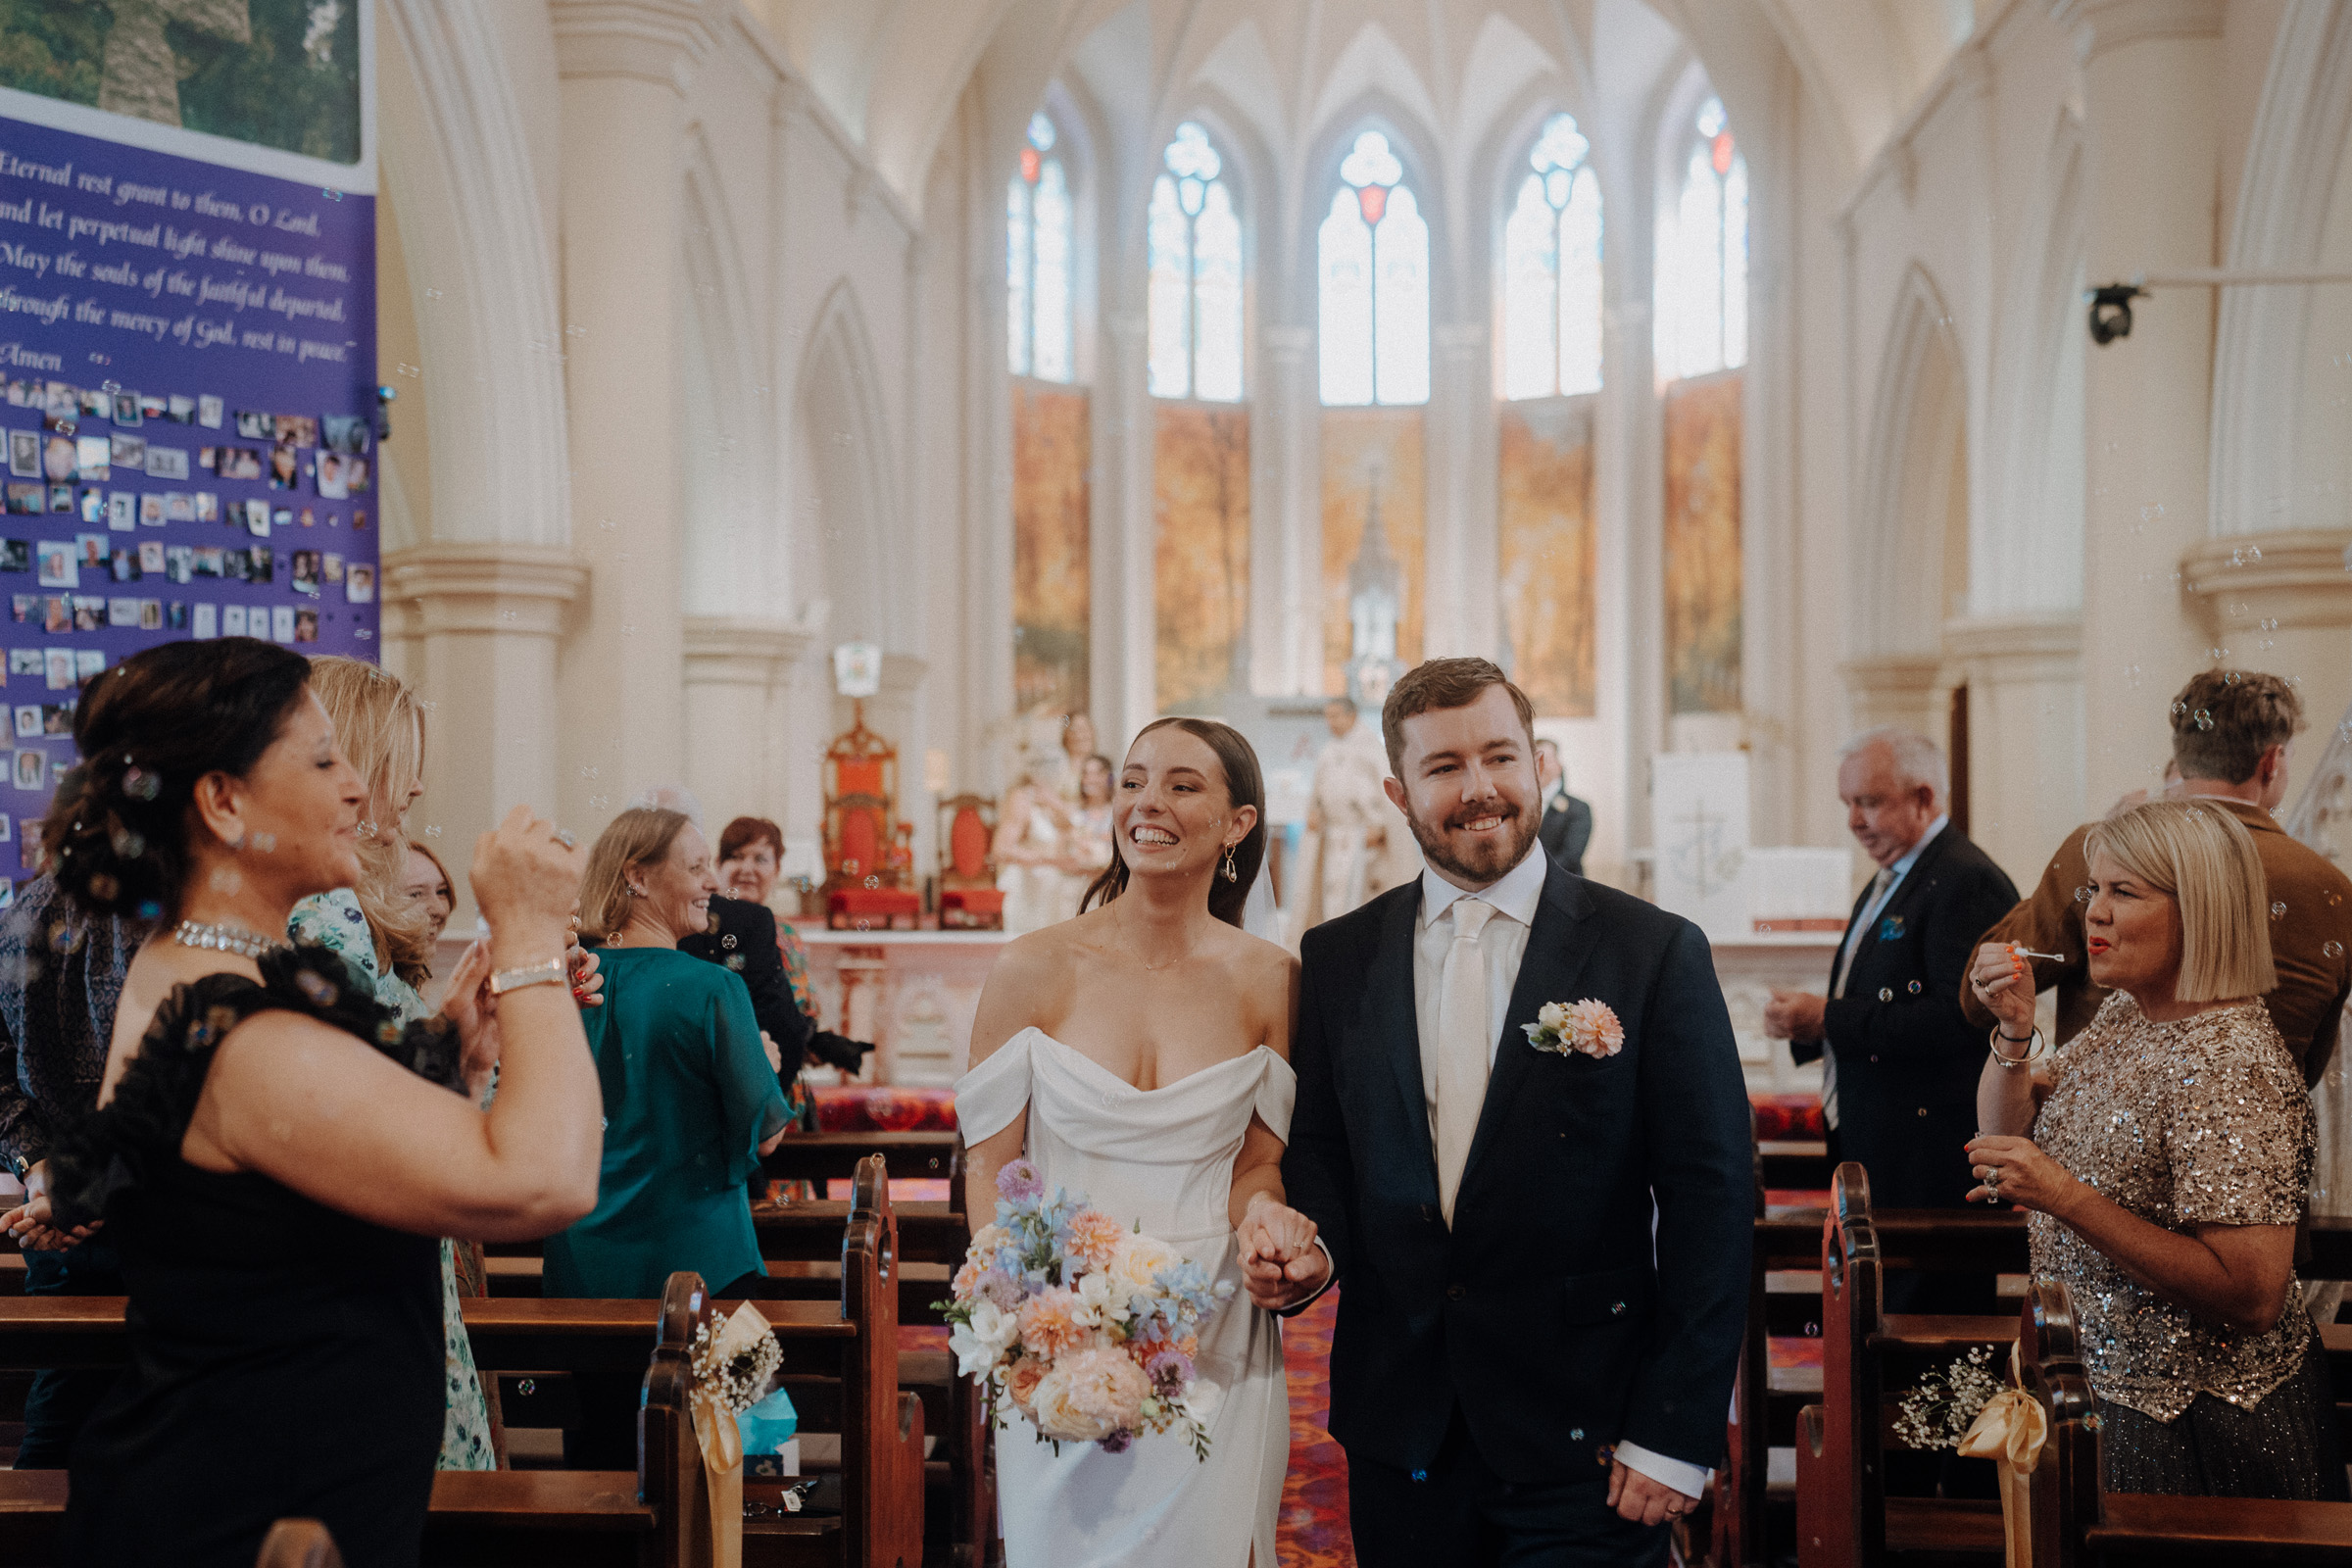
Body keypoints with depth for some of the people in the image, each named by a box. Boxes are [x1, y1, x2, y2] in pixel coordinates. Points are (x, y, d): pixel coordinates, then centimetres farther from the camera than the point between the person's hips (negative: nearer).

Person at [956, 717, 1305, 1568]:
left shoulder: (1267, 980, -1)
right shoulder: (1033, 970, -5)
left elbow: (1255, 1163, 8)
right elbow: (991, 1165, -2)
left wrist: (1261, 1212, -15)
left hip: (1215, 1349, 1)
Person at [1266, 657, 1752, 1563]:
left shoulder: (1655, 953, -5)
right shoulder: (1337, 959, 5)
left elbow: (1710, 1199, -6)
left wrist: (1675, 1434, -10)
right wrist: (1314, 1243, -9)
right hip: (1401, 1436, 3)